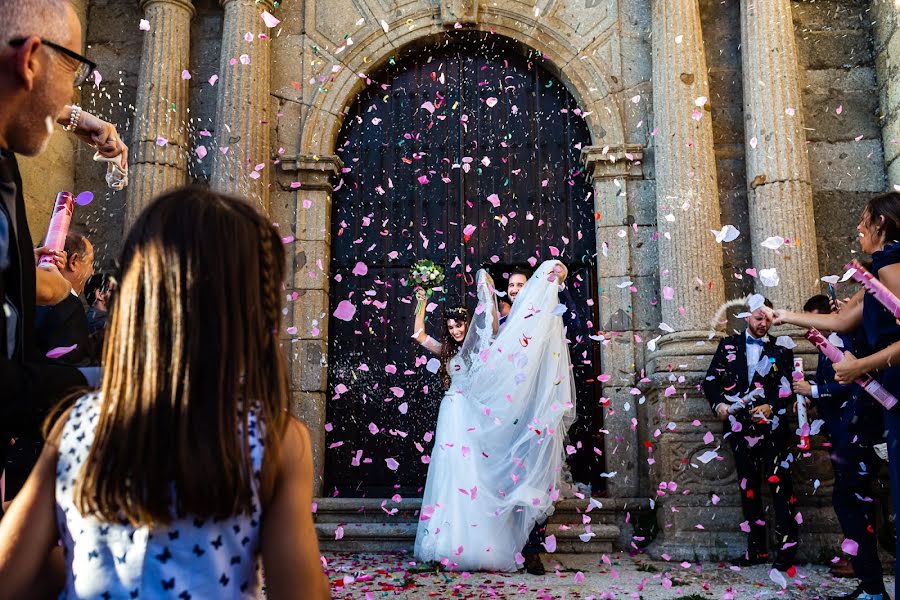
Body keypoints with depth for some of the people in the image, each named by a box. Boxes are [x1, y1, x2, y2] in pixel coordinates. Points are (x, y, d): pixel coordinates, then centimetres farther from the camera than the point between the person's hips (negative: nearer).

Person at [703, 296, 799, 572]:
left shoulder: (780, 349, 9)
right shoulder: (728, 345, 12)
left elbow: (787, 386, 2)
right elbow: (711, 380, 8)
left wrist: (771, 406, -15)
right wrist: (718, 404, -9)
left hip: (772, 426, -2)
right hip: (740, 428, 2)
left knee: (779, 484, -8)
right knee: (748, 488, 7)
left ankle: (786, 547, 0)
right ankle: (756, 549, 14)